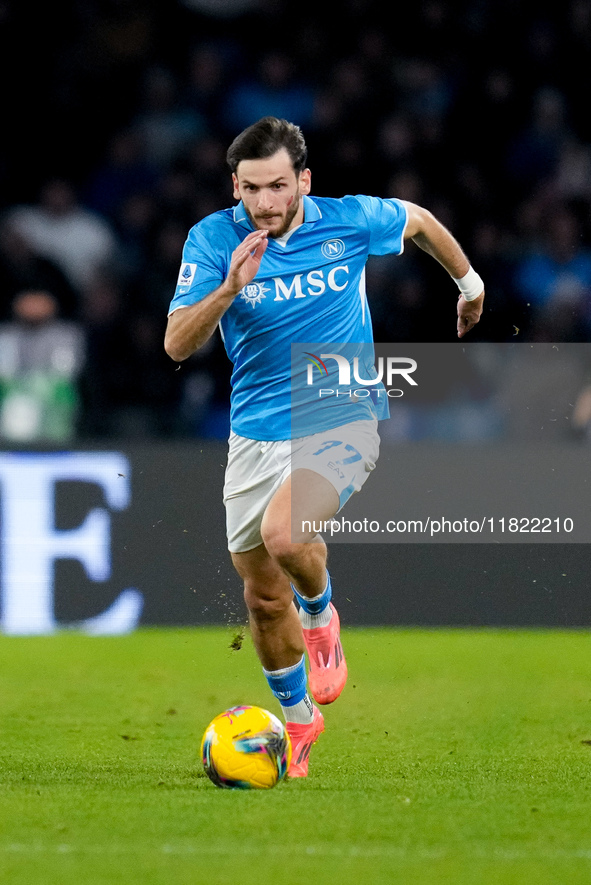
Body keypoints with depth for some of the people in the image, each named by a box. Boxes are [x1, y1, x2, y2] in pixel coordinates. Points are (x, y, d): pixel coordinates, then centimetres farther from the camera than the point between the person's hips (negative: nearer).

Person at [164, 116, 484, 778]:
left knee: (284, 534, -30)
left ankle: (321, 617, 5)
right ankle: (297, 719, 34)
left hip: (341, 424, -3)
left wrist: (470, 284, 28)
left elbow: (419, 222, 13)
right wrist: (229, 289, -33)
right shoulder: (214, 239, -10)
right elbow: (176, 345, -17)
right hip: (256, 436, 3)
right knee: (263, 599, 9)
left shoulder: (350, 221, -10)